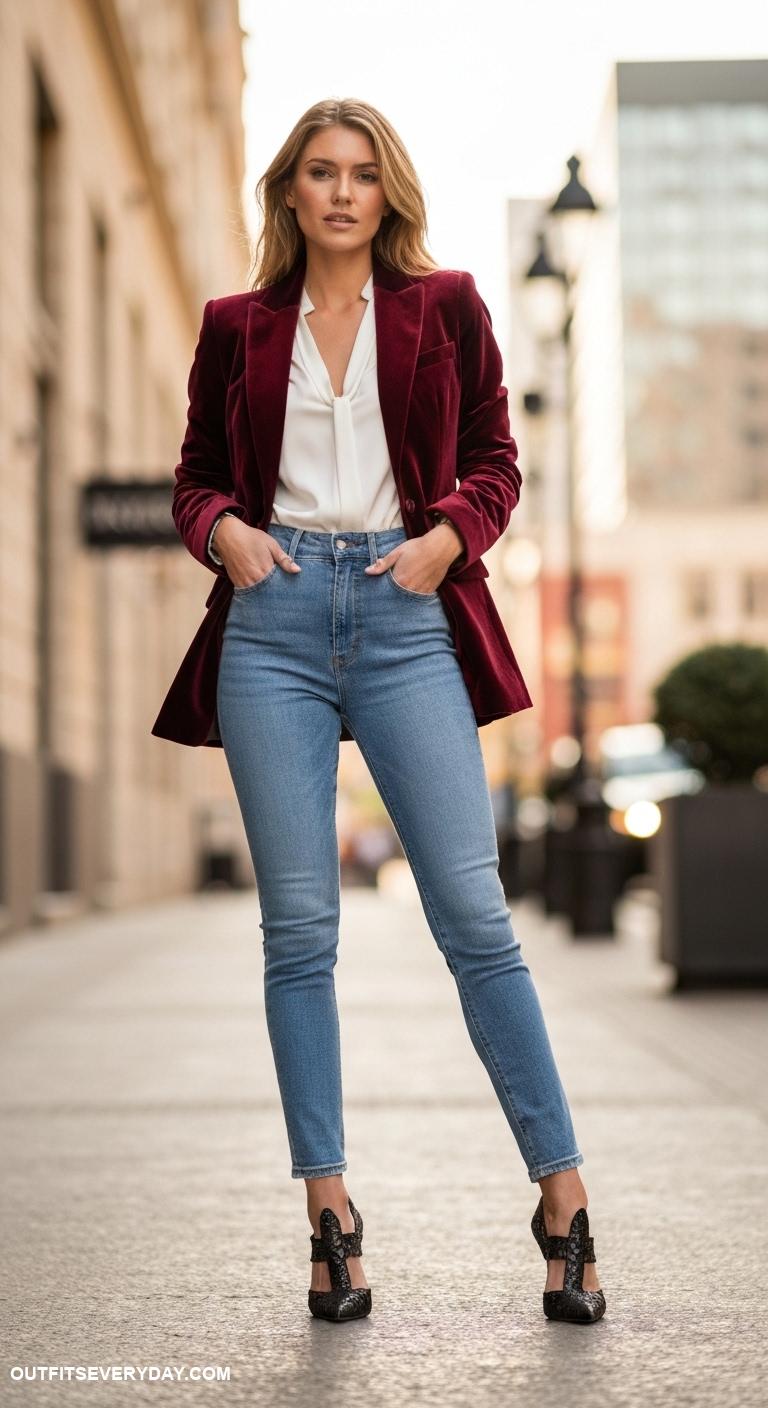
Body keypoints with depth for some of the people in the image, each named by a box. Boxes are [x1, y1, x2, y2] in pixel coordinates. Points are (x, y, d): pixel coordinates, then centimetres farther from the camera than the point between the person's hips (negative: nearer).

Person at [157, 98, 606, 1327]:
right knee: (298, 925, 0)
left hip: (405, 616, -1)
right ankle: (328, 1208, 7)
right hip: (275, 621, 2)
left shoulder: (444, 307, 11)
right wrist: (224, 530, -3)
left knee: (474, 912, -7)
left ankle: (562, 1193, 2)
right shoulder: (237, 328, 13)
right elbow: (197, 477, 18)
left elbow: (493, 462, 12)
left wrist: (447, 537, -7)